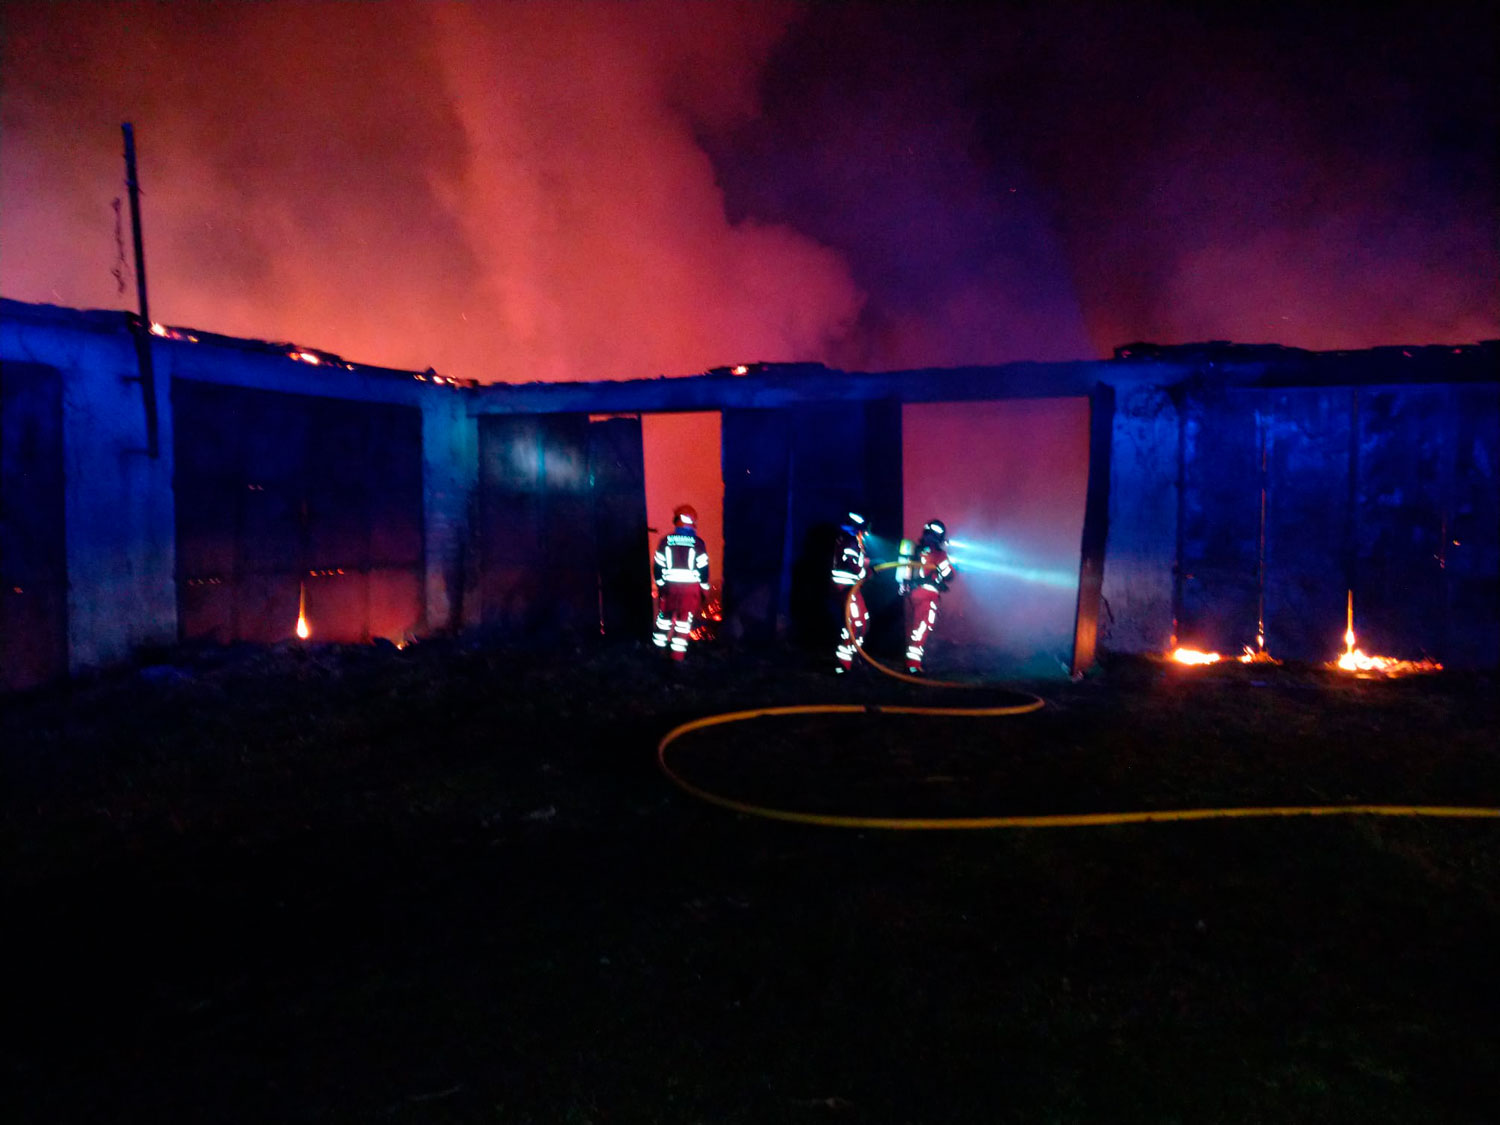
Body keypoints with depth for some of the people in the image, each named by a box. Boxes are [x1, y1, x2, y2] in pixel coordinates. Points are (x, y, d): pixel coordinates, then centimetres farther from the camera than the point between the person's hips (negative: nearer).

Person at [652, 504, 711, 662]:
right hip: (691, 586, -1)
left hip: (670, 585, 2)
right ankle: (678, 653, 7)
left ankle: (659, 645, 29)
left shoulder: (666, 541, -2)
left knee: (665, 614, 21)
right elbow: (703, 568, -5)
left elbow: (657, 566, 2)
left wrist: (660, 584, 15)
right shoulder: (697, 543, -7)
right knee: (684, 618, 7)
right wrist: (704, 589, 7)